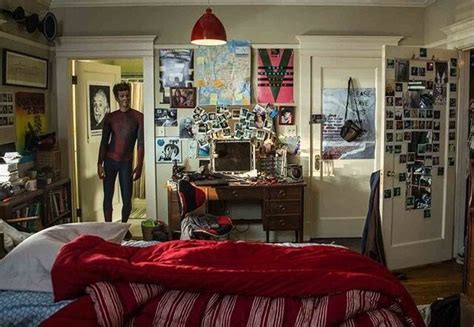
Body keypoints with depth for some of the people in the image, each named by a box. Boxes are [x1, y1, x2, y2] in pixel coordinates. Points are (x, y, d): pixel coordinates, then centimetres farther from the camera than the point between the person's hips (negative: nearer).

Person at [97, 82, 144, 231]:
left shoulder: (138, 117, -4)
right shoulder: (110, 117, 2)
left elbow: (141, 143, -6)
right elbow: (104, 142, 4)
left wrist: (139, 166, -11)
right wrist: (99, 164, -2)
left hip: (126, 162, -1)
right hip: (110, 161, 1)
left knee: (127, 199, 1)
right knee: (108, 197, 4)